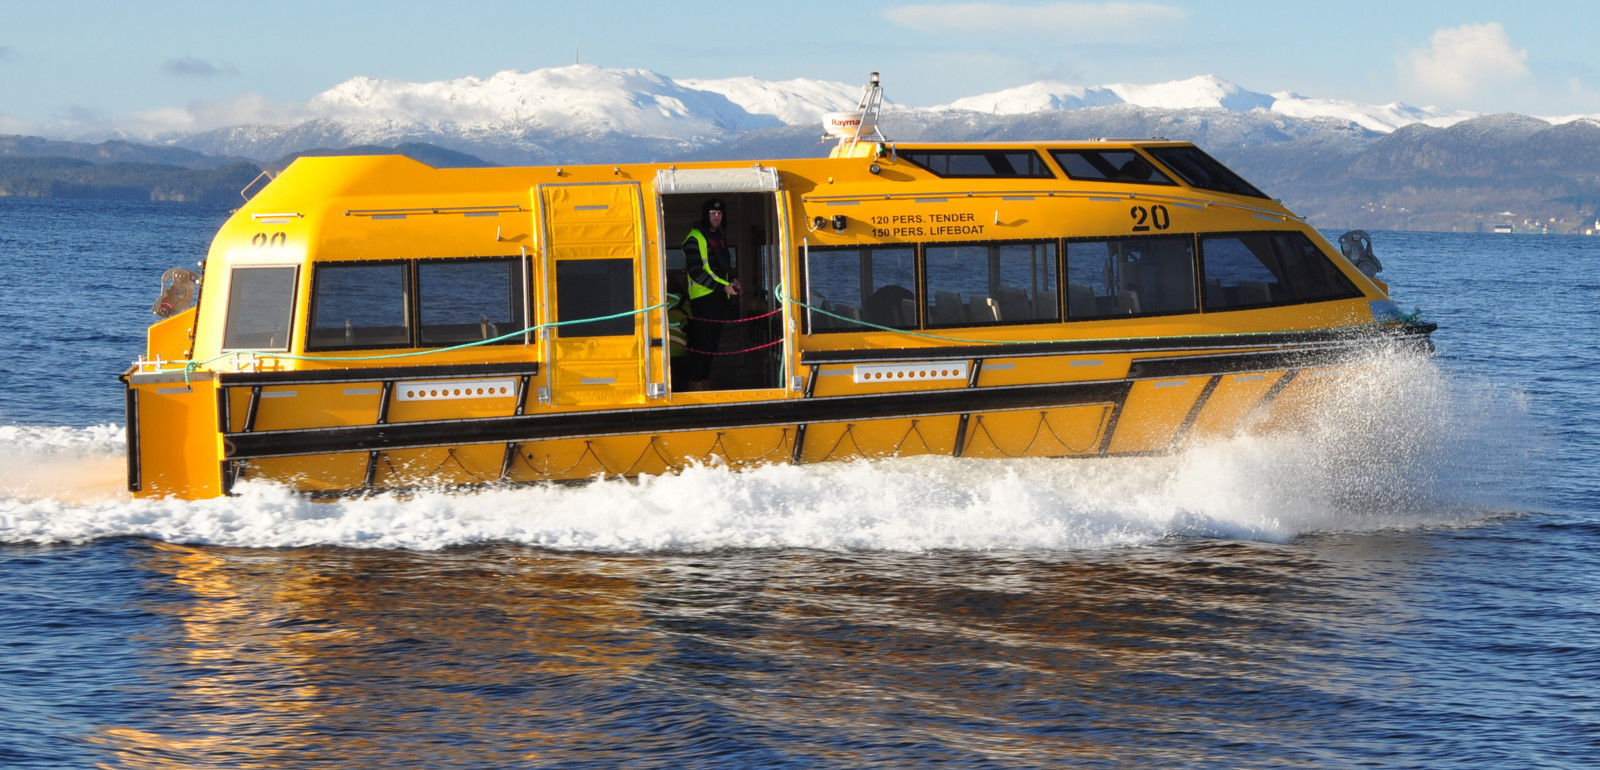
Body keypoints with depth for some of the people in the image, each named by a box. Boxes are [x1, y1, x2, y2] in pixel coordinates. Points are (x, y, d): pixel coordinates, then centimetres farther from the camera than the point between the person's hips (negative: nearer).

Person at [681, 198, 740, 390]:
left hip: (720, 297, 8)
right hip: (703, 297, -8)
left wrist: (732, 280, 8)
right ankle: (695, 382, -6)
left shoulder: (720, 236, 18)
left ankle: (705, 380, 18)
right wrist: (723, 286, -18)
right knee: (702, 343, -10)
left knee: (713, 342, 11)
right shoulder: (695, 238, -9)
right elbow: (695, 272, -16)